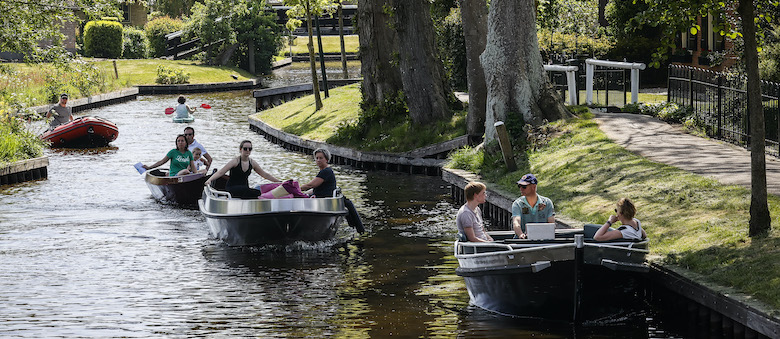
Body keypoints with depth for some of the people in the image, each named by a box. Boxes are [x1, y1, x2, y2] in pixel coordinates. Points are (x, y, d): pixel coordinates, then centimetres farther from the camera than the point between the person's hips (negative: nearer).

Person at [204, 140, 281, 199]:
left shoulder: (252, 163, 7)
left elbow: (265, 174, 18)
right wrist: (209, 180, -32)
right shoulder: (235, 161, -9)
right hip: (231, 189, -5)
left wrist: (279, 181, 15)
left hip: (245, 189, 5)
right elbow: (220, 172, -16)